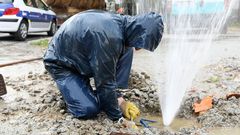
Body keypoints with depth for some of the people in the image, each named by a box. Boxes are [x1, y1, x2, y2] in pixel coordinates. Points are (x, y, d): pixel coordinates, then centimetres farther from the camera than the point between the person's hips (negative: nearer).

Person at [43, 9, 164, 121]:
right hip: (60, 63, -8)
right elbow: (105, 82, -28)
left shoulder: (119, 22, -8)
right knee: (89, 109, -25)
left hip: (81, 58, 8)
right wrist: (118, 117, -16)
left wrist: (119, 99, -1)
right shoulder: (107, 37, -36)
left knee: (126, 50, -6)